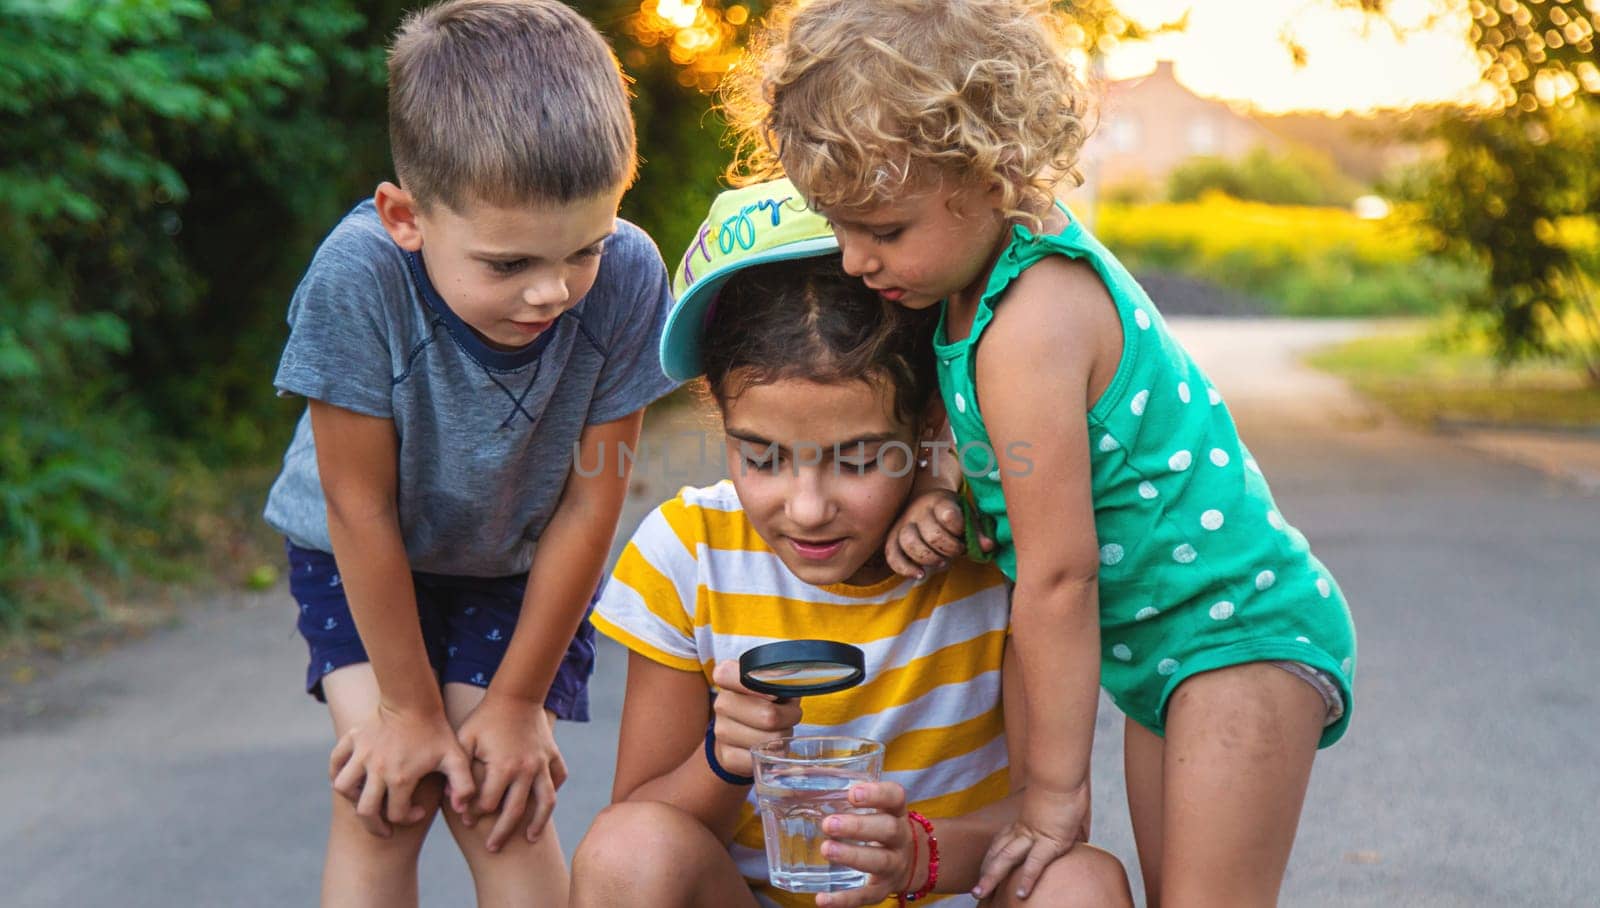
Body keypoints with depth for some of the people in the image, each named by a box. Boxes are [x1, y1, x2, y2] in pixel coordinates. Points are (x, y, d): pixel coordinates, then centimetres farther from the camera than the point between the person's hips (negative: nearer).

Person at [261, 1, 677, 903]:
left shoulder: (628, 276, -31)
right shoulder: (360, 276, -36)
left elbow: (590, 505, -19)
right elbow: (362, 509, -24)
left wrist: (517, 702, -11)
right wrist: (407, 705, -14)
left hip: (524, 567, 1)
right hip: (366, 560, -1)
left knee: (499, 800, -10)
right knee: (384, 794, -13)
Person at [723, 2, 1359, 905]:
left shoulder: (1032, 328, -26)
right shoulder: (1025, 253, 2)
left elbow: (1058, 574, -22)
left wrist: (1054, 789, -14)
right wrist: (949, 496, -5)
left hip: (1245, 630, -10)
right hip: (1160, 653, 10)